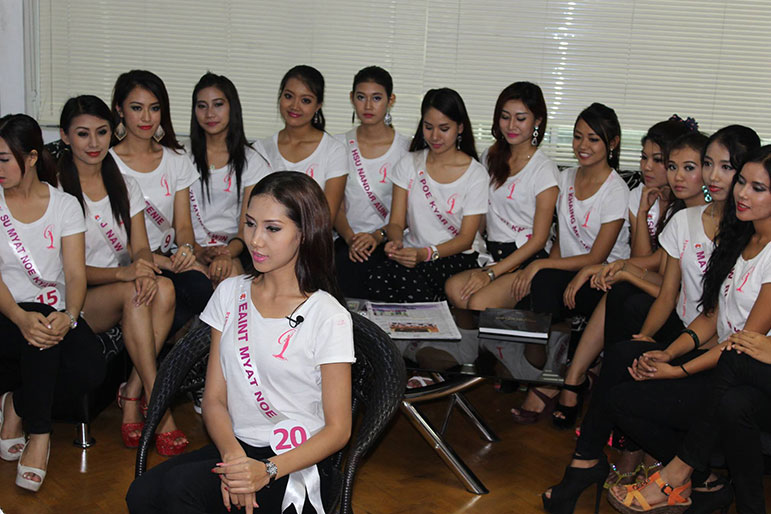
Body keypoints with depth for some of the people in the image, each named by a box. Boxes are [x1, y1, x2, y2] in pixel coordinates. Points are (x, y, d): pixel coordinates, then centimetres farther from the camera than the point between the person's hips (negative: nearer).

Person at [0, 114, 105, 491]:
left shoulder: (65, 205, 5)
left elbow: (75, 274, -3)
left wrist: (69, 316, -26)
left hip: (56, 312, 2)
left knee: (91, 369, -27)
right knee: (39, 324, -37)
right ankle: (39, 432, -18)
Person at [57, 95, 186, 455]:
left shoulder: (125, 186, 12)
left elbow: (140, 247, 3)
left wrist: (145, 267, -22)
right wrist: (122, 272, -27)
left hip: (126, 293, 5)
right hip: (75, 302, -4)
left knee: (163, 289, -28)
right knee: (133, 292, -34)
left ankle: (132, 396, -22)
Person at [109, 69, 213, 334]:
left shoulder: (176, 160, 13)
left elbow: (183, 225, 10)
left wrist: (186, 248, -14)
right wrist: (162, 261, -19)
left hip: (167, 260, 4)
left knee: (199, 284, -31)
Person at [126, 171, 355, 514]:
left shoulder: (328, 317, -7)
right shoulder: (230, 293, 8)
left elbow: (338, 429, -6)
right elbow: (214, 398, 6)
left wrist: (268, 471, -19)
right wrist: (232, 454, -13)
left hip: (296, 464, -4)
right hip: (236, 446, 5)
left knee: (179, 485, -27)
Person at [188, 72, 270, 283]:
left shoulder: (251, 161, 9)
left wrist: (228, 253, -23)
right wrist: (199, 252, -19)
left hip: (234, 250, 1)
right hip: (192, 248, -1)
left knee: (230, 267, -35)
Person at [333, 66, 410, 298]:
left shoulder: (406, 148, 3)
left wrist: (378, 235, -17)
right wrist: (350, 238, -14)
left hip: (388, 241, -2)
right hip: (347, 239, 2)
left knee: (348, 266, -32)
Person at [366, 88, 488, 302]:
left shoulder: (475, 173, -1)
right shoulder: (409, 163, 10)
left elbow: (466, 238, -5)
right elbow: (396, 222, 5)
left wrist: (427, 253, -23)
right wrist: (396, 242, -20)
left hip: (456, 257, -3)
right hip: (413, 250, 3)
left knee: (408, 277, -36)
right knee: (377, 276, -33)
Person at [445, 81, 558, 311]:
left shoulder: (544, 169, -5)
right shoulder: (490, 157, 15)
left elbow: (539, 239, -8)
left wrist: (491, 273, -16)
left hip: (527, 259, -5)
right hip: (492, 254, 5)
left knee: (479, 303, -31)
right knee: (454, 288, -28)